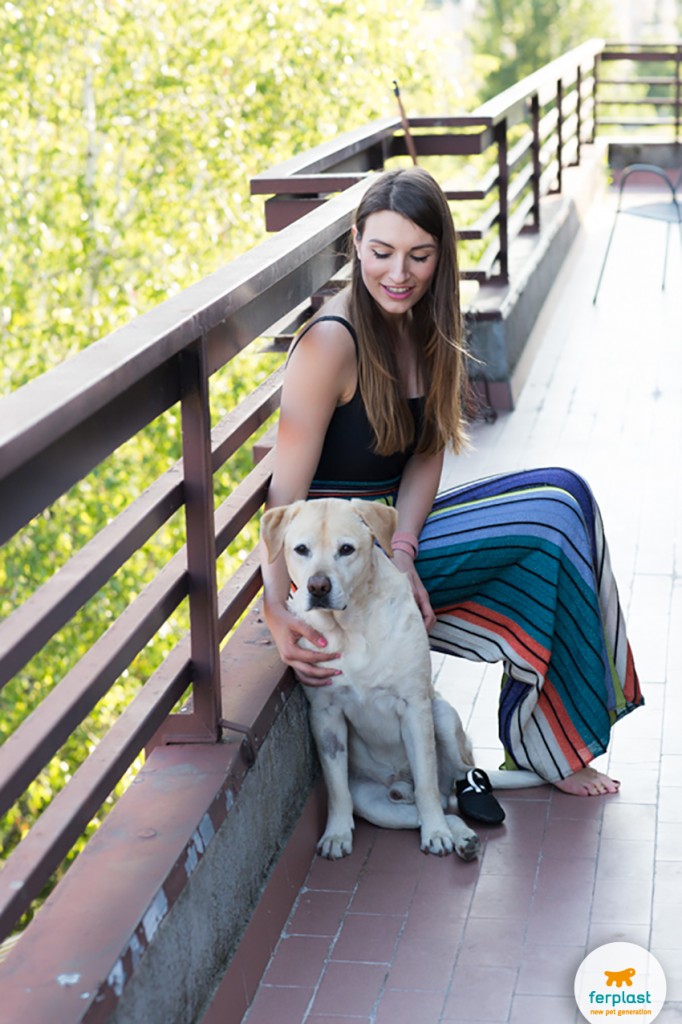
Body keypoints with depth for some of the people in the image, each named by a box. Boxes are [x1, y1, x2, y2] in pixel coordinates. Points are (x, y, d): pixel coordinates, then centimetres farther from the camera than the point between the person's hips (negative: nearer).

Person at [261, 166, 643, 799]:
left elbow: (426, 453, 1)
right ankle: (537, 750, -2)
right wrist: (277, 613, -37)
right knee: (553, 517, -14)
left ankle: (539, 738, -3)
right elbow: (286, 493, -25)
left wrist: (403, 549, -16)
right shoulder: (331, 342, -22)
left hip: (397, 529, 8)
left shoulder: (420, 325, 3)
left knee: (564, 493, -6)